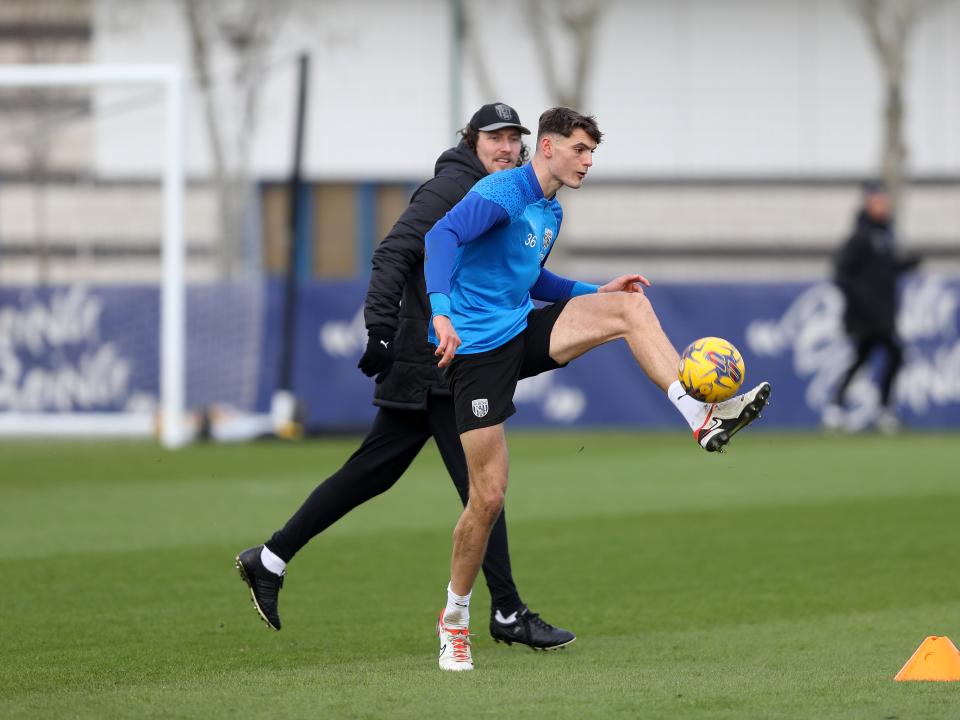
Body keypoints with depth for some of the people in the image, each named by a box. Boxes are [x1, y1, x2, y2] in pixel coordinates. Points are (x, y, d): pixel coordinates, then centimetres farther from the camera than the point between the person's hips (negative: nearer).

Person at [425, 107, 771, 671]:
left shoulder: (552, 213, 15)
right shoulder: (503, 193, -13)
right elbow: (443, 237, -29)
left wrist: (596, 292, 17)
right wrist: (441, 311, -43)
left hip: (523, 330, 8)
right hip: (478, 347, -8)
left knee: (630, 307, -13)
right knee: (490, 496, -9)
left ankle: (703, 420, -21)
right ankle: (455, 617, 10)